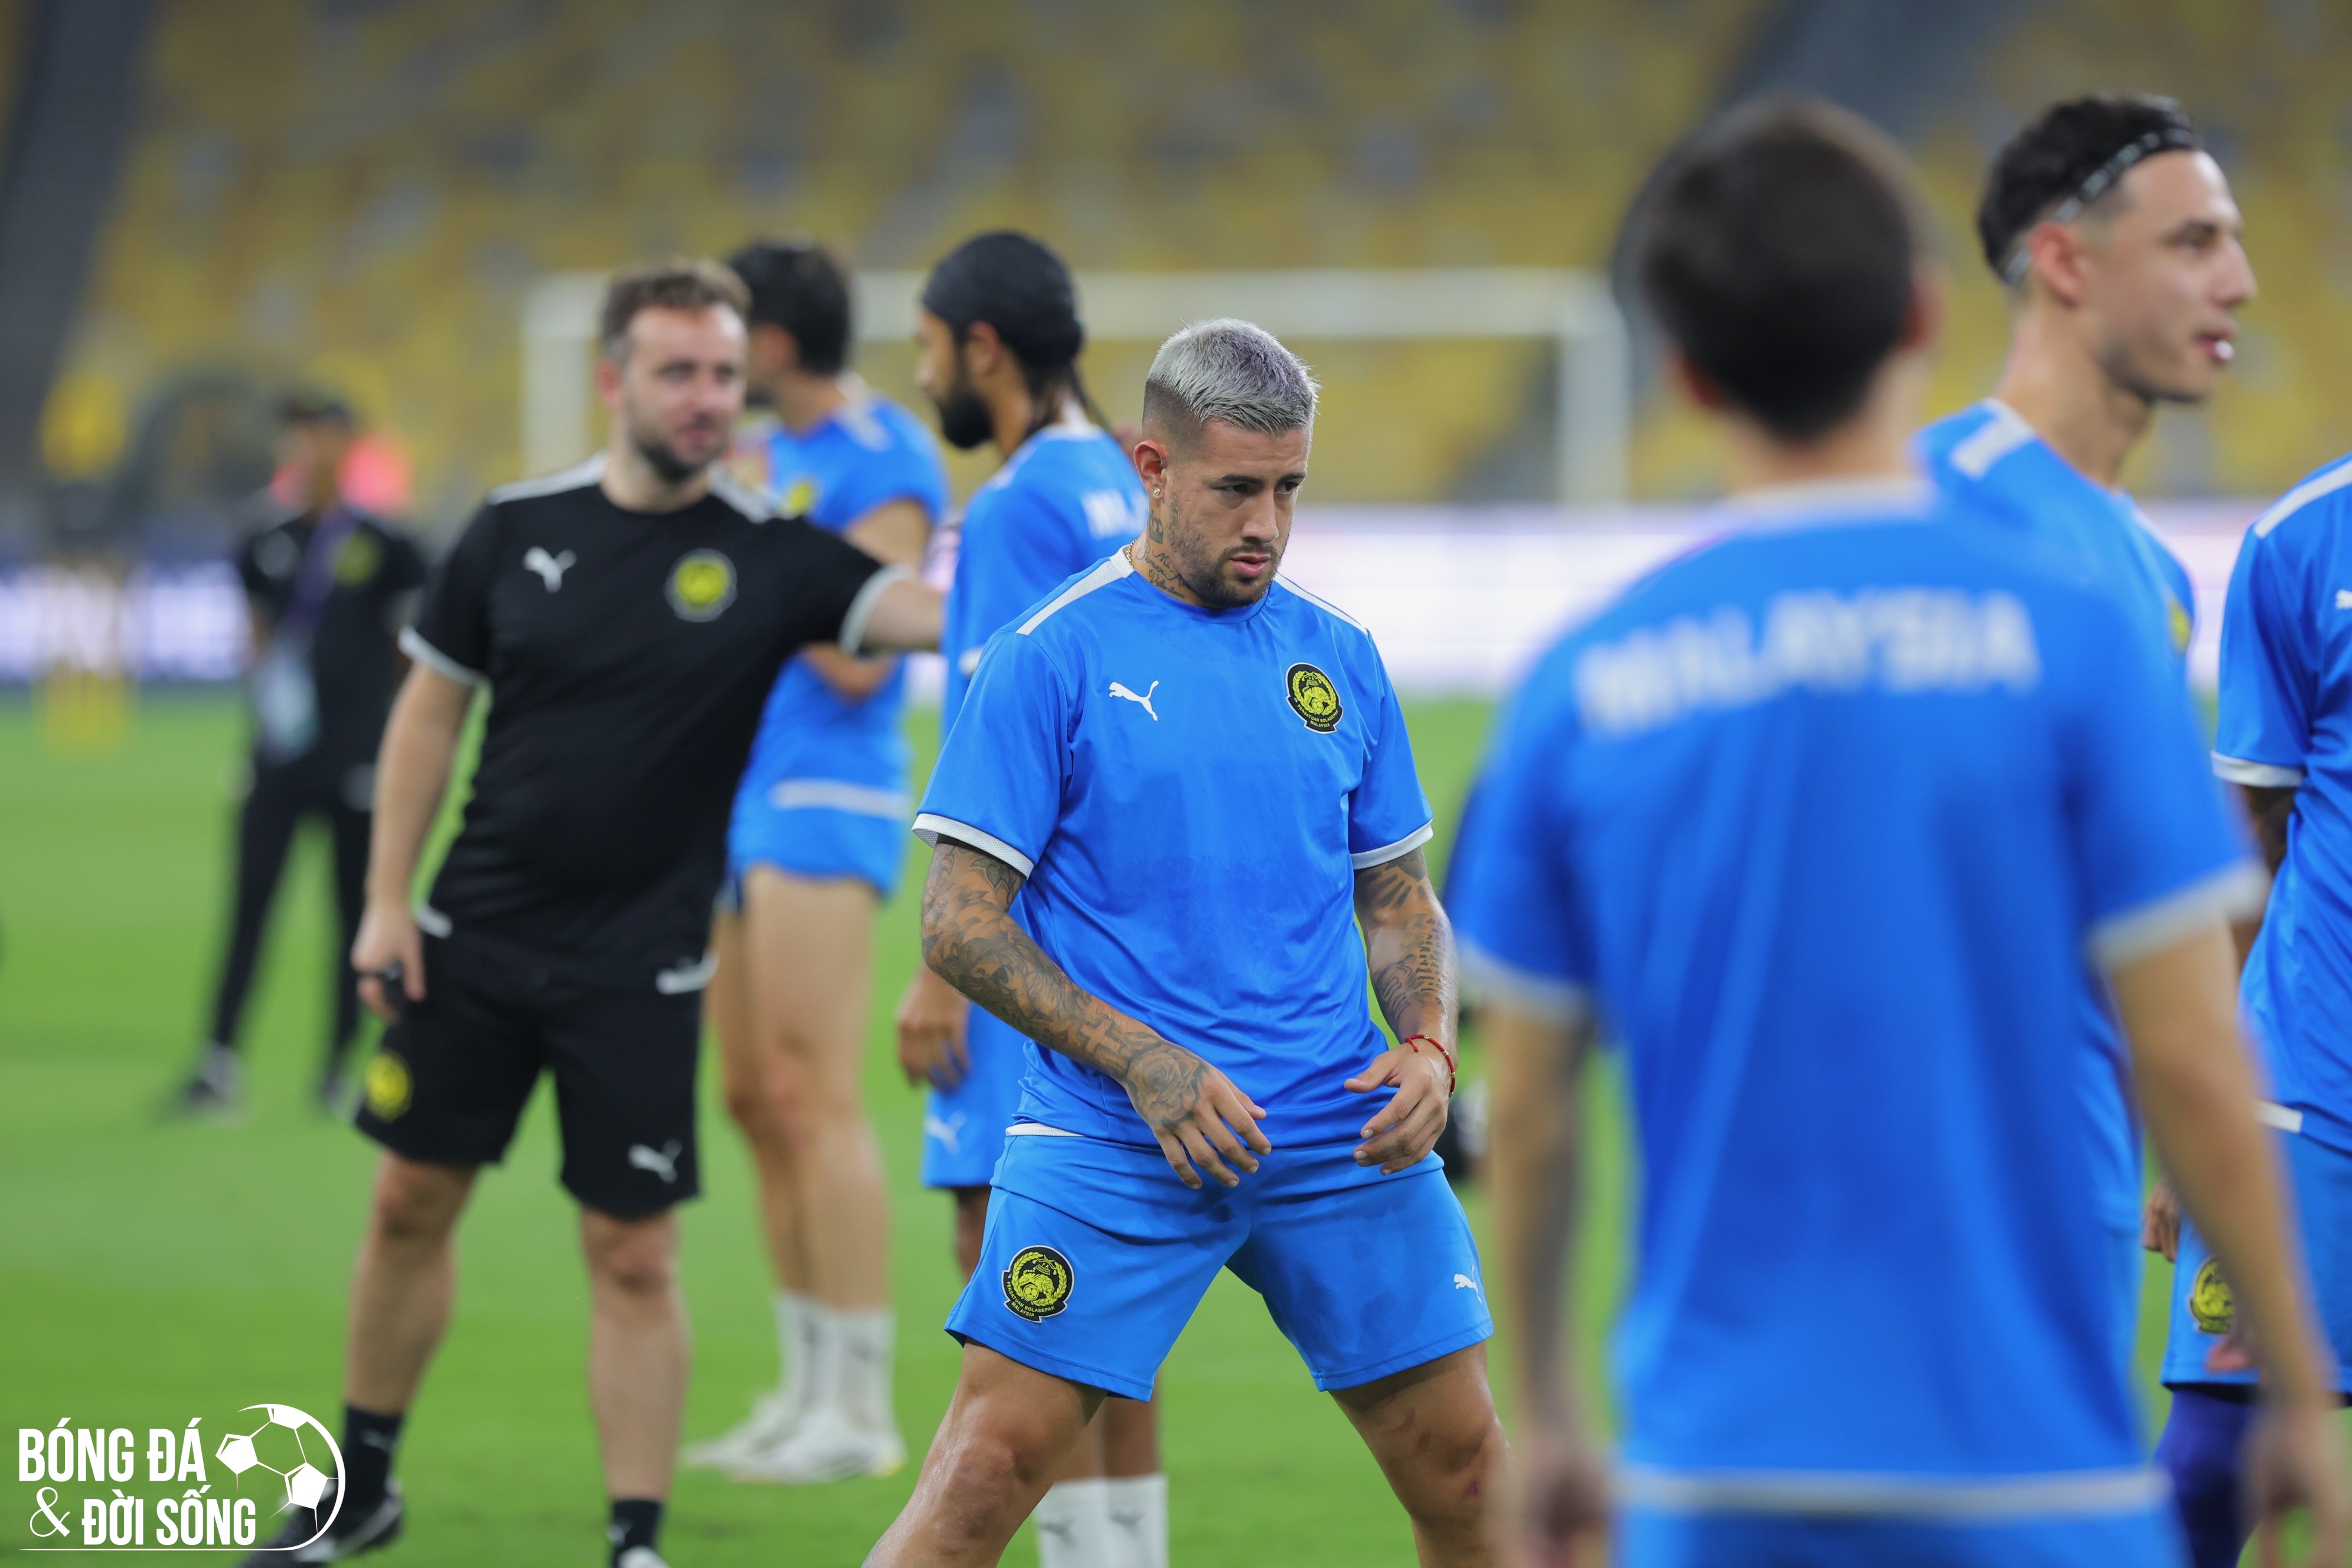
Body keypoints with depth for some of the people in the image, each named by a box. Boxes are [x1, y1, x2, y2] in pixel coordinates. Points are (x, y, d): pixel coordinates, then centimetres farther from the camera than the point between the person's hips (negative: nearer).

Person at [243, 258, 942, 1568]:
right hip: (476, 932, 3)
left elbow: (926, 612, -22)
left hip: (639, 967, -2)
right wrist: (388, 898, 2)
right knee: (414, 1200, 10)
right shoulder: (519, 529, -1)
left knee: (635, 1253, -3)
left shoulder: (772, 558, -8)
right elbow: (432, 709, 7)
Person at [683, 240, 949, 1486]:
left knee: (810, 1099, -11)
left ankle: (860, 1409, -9)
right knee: (753, 1102, 8)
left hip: (825, 798, -9)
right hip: (743, 798, 9)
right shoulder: (781, 454, 16)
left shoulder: (886, 462, -11)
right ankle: (807, 1389, 14)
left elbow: (858, 666, -18)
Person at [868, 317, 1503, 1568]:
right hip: (1111, 1141, -4)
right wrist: (1141, 1063, -15)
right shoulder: (1053, 656, -3)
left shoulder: (1336, 657, 12)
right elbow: (958, 923, -5)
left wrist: (1428, 1045, 0)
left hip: (1340, 1139, 4)